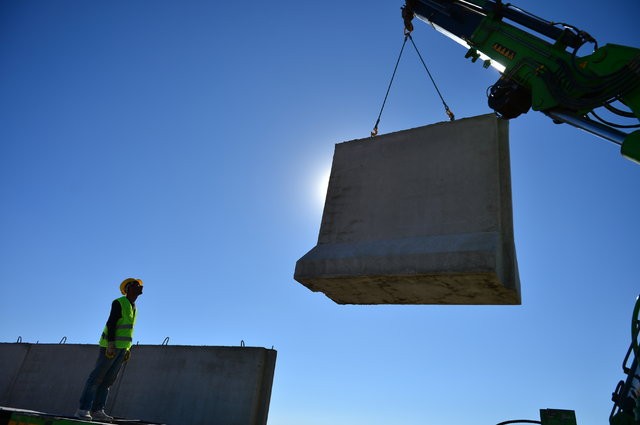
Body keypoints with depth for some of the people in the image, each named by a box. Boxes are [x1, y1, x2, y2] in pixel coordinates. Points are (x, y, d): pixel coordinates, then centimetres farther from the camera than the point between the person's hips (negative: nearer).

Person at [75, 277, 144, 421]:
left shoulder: (133, 307, 16)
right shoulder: (118, 303, -9)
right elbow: (111, 323, -17)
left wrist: (128, 349, 13)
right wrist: (111, 345, -24)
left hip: (122, 347, 8)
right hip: (111, 345, -8)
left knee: (109, 379, 5)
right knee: (97, 376, -7)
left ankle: (97, 411, 7)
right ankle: (82, 409, -3)